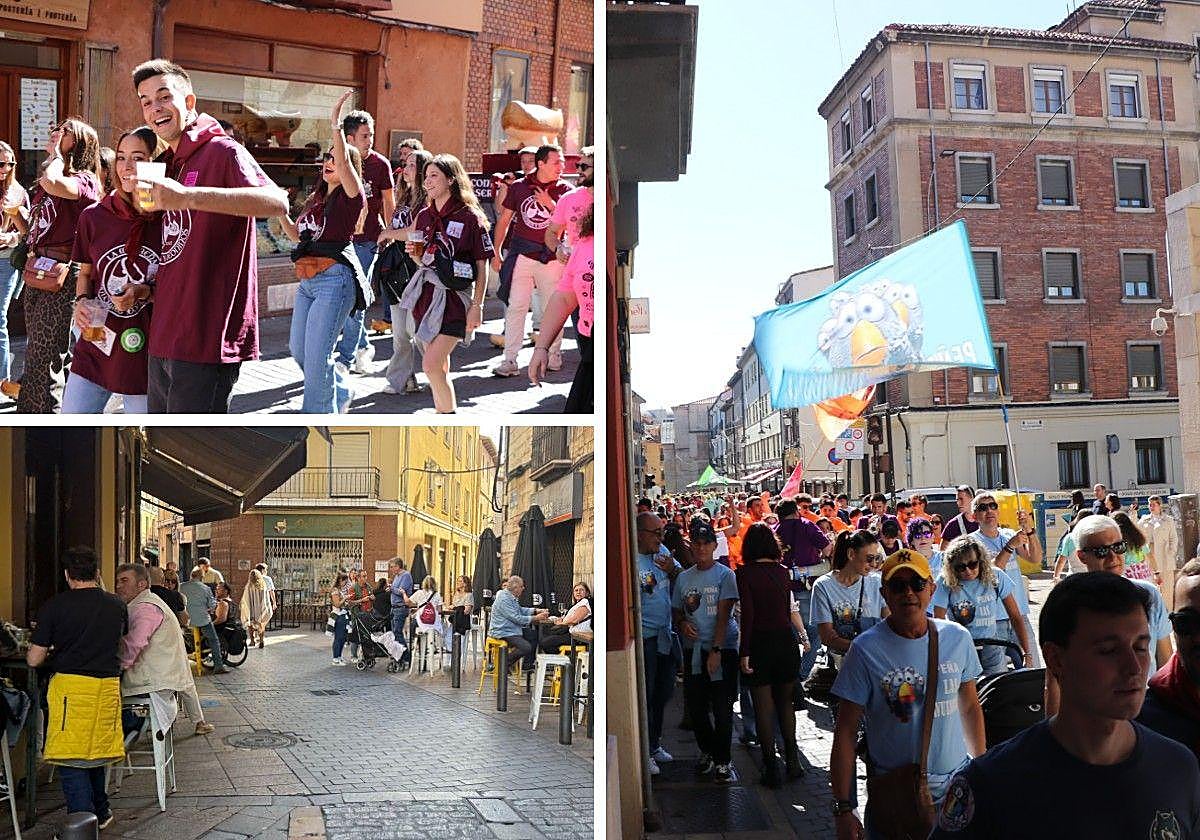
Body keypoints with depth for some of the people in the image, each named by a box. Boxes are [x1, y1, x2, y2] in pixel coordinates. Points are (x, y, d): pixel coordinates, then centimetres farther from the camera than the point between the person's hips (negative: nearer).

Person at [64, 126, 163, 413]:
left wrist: (145, 292, -17)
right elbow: (86, 272, 16)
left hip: (146, 354, -3)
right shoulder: (94, 216, 1)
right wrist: (82, 301, -4)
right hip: (96, 347, 3)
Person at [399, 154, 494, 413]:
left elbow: (482, 267, -6)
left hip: (455, 298, -6)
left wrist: (477, 306, -11)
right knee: (440, 367, 10)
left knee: (432, 365, -14)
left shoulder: (470, 217, -7)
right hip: (426, 294, 6)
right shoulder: (424, 216, 10)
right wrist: (414, 253, -2)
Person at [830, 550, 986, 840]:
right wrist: (843, 809, -13)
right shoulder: (866, 649, -14)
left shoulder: (958, 638, -2)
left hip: (957, 785, 3)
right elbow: (846, 731, -12)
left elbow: (970, 708, 11)